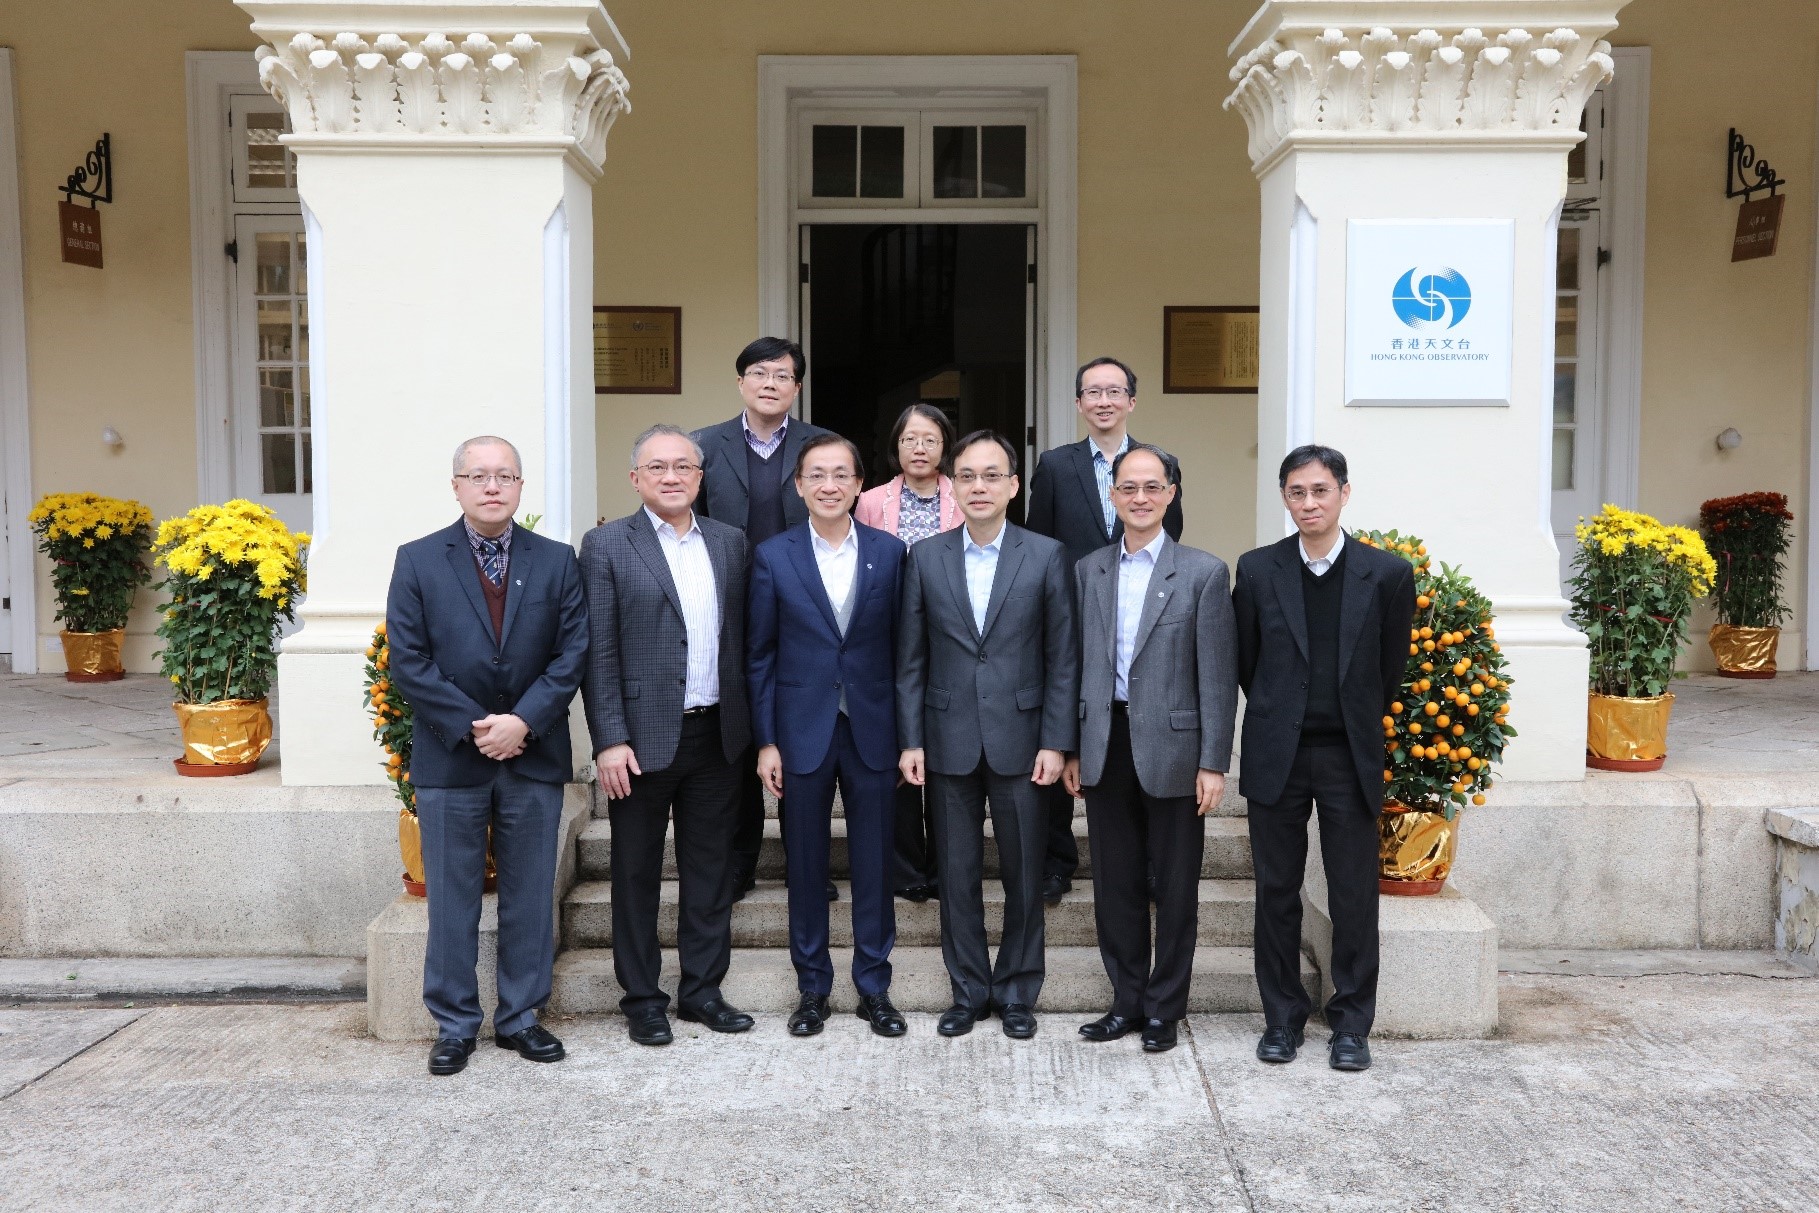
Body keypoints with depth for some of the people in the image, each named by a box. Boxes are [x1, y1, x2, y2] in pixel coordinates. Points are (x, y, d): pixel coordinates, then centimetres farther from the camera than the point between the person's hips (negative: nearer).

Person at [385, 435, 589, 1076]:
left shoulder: (556, 561, 4)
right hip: (449, 758, -1)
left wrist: (522, 721, -13)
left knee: (529, 896, 9)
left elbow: (571, 655, -1)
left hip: (534, 755, 1)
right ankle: (455, 1024, 21)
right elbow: (407, 661, -5)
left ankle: (520, 1016, 23)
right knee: (452, 899, 8)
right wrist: (472, 728, -12)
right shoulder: (418, 561, 1)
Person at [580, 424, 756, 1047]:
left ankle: (702, 989, 26)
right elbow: (597, 652, -8)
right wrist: (609, 740, -13)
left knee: (711, 867, 12)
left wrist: (747, 728, 5)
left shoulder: (729, 542, 9)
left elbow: (740, 638, 10)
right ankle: (642, 998, 22)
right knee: (637, 872, 8)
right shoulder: (607, 545, -3)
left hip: (717, 735, 4)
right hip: (643, 738, -4)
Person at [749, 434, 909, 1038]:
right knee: (806, 865, 9)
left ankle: (874, 987, 22)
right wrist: (766, 741, -3)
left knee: (874, 864, 7)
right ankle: (812, 988, 24)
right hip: (803, 732, 0)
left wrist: (909, 735, 0)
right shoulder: (773, 556, 0)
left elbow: (901, 647, 3)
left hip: (872, 731, 1)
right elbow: (760, 654, 1)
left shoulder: (889, 552, 1)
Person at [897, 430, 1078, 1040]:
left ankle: (1017, 992, 25)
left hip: (1019, 740, -1)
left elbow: (1063, 657, -1)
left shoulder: (1046, 556, -1)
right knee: (957, 874, 10)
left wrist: (1055, 741, -6)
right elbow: (910, 660, 4)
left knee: (1024, 874, 8)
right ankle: (968, 991, 25)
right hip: (950, 742, 1)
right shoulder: (925, 558, 3)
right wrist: (911, 740, -1)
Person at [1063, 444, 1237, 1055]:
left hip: (1172, 749, -3)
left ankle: (1164, 1008, 22)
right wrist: (1072, 748, 8)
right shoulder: (1088, 570, 8)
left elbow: (1217, 676, -6)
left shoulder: (1204, 572, -4)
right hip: (1106, 749, 4)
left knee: (1176, 888, 8)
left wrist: (1213, 763, -10)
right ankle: (1127, 1000, 26)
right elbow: (1078, 664, 11)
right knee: (1115, 885, 11)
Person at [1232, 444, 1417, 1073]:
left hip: (1350, 757, -1)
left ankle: (1351, 1022, 20)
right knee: (1276, 892, 9)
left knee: (1355, 896, 5)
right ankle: (1282, 1016, 23)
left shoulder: (1387, 573, -2)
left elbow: (1391, 668, 7)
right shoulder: (1257, 570, 0)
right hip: (1276, 755, 1)